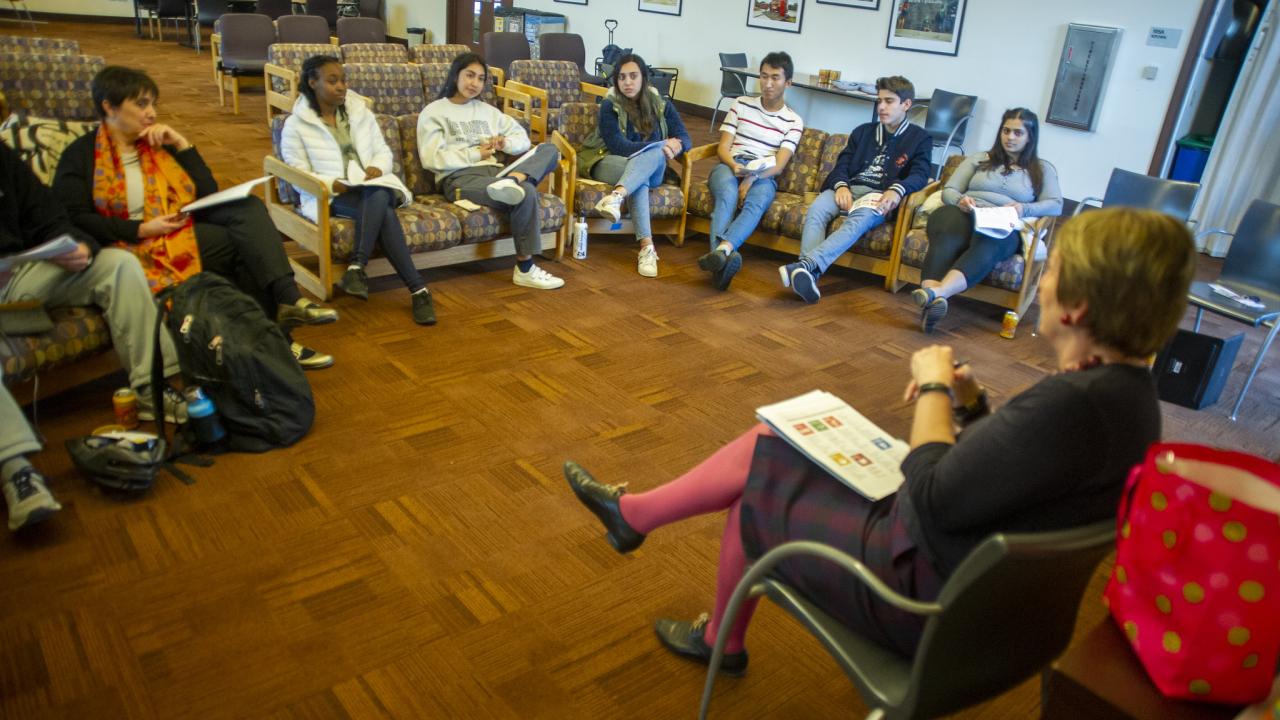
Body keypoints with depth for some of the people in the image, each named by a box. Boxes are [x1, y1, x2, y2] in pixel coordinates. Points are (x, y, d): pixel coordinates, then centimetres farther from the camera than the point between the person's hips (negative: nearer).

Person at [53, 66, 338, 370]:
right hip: (131, 248, -5)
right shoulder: (80, 156, 5)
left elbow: (209, 195, 11)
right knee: (247, 243, -25)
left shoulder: (158, 144, 20)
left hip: (180, 234, 5)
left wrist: (182, 145, 3)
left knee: (246, 207, -21)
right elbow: (74, 219, -7)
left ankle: (287, 299, -34)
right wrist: (141, 229, -15)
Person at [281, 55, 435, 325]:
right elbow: (298, 176, -2)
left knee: (377, 197, -37)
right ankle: (417, 289, -40)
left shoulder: (360, 110, 15)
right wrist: (332, 184, -21)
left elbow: (384, 151, 15)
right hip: (329, 196, -3)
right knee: (383, 212, -35)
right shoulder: (296, 124, 2)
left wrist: (378, 167, -9)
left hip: (374, 186, 4)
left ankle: (357, 267, -39)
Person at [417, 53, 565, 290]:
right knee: (526, 193, -33)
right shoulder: (433, 112, 8)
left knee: (549, 149, -14)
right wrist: (475, 154, -7)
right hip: (459, 177, -6)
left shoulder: (487, 110, 26)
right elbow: (431, 159, -6)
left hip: (493, 171, 6)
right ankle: (525, 269, -27)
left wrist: (505, 143, 0)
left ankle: (510, 181, -42)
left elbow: (523, 138, 23)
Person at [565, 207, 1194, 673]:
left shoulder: (1073, 406, -32)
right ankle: (632, 513, 27)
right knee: (763, 449, 9)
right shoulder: (1123, 388, 0)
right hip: (976, 576, 9)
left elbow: (935, 499, -26)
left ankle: (720, 641, 34)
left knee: (756, 486, 9)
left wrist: (933, 388, -14)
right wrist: (970, 403, -4)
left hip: (924, 590, -9)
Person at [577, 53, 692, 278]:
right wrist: (657, 147, -30)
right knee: (639, 176, -38)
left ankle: (616, 196, -54)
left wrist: (676, 145, -29)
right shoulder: (610, 106, -5)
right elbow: (618, 145, -18)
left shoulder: (661, 105, 5)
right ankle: (646, 247, -51)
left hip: (652, 171, 3)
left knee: (658, 152, -33)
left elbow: (685, 139, -4)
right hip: (608, 163, -3)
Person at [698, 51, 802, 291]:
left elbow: (779, 165, -1)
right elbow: (723, 148, 9)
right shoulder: (741, 104, 17)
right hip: (729, 166, 1)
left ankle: (721, 250, -63)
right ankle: (721, 261, -59)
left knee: (756, 203, -37)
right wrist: (734, 166, -14)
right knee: (728, 195, -36)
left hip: (764, 176, 0)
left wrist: (752, 178, -20)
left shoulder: (793, 121, 13)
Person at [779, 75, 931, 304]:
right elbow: (842, 164, 15)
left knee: (860, 219, -40)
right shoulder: (863, 131, 27)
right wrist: (841, 185, -10)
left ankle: (805, 265, -60)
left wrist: (897, 190, -25)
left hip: (879, 195, -4)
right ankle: (809, 276, -52)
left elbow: (920, 174, -1)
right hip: (848, 189, 4)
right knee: (815, 210, -32)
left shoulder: (920, 138, 15)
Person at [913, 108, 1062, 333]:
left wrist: (1024, 209, -12)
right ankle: (931, 301, -65)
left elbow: (1056, 205, 10)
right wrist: (960, 200, -6)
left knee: (985, 247, -41)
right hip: (962, 215, 1)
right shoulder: (979, 159, 28)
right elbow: (948, 191, 20)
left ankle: (934, 293, -67)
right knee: (946, 240, -39)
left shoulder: (1043, 170, 24)